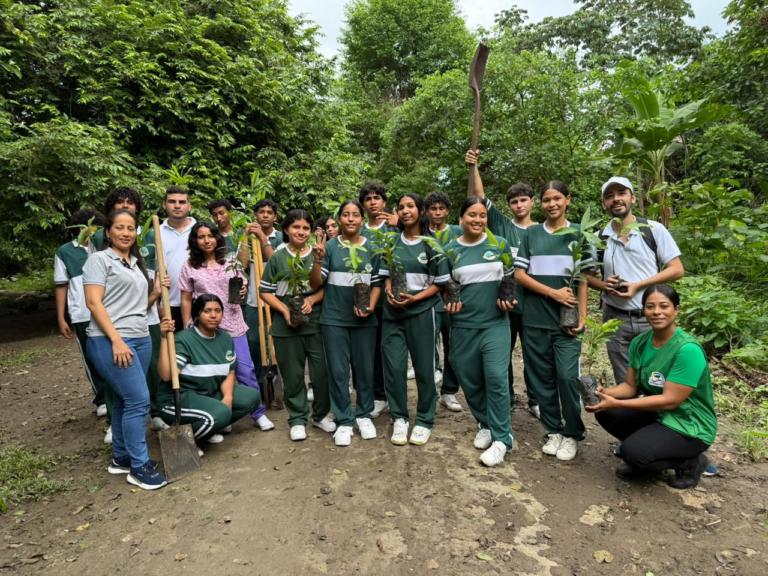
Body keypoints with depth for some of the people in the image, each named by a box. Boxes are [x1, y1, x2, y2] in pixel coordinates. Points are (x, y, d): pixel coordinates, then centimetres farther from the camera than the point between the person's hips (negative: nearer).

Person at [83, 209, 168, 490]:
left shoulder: (137, 264, 18)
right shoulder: (99, 259, -3)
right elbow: (93, 302, -12)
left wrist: (156, 291, 2)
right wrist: (116, 339, -20)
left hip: (141, 339, 7)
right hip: (110, 340, -7)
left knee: (125, 399, 14)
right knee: (139, 399, -10)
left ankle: (121, 458, 26)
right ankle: (139, 466, 2)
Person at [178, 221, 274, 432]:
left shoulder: (231, 262, 7)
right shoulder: (189, 267, 3)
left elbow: (243, 286, 15)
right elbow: (186, 300, 4)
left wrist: (243, 292, -8)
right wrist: (187, 330, 1)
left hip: (233, 325, 1)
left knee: (246, 370, 0)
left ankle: (259, 414, 15)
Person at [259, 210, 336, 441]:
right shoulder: (277, 257, 1)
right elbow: (265, 292, 2)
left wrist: (312, 300, -13)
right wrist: (284, 309, -12)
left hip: (317, 323, 1)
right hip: (286, 326, 0)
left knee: (322, 371, 5)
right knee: (293, 375, 9)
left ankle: (321, 414, 26)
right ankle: (298, 419, 25)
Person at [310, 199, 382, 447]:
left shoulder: (372, 247, 4)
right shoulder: (329, 246, -1)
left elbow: (377, 283, 7)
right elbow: (315, 284, -3)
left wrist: (371, 306, -8)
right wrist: (318, 260, -19)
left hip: (364, 319, 1)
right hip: (334, 319, -1)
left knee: (365, 369, 9)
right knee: (338, 371, 4)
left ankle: (364, 415, 27)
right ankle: (344, 421, 17)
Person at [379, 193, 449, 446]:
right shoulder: (391, 242, 7)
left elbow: (440, 283, -2)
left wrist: (415, 298, -15)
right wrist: (389, 292, -7)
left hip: (422, 312, -2)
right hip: (393, 312, 3)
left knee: (424, 367, 4)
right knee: (393, 366, 1)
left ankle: (425, 421, 20)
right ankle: (399, 418, 18)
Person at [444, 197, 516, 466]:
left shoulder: (500, 244, 2)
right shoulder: (450, 250, 3)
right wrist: (448, 302, -5)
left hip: (496, 323, -1)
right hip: (463, 326, 2)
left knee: (496, 378, -11)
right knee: (470, 381, 9)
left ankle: (501, 439, 3)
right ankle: (485, 425, 33)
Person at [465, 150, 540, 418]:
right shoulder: (501, 225, 3)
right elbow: (480, 197, -5)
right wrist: (473, 167, -16)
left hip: (533, 302, 1)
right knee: (502, 353, 10)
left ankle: (535, 400, 26)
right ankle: (505, 400, 26)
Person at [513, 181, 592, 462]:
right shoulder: (531, 234, 7)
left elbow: (583, 278, 3)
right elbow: (519, 274, 1)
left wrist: (582, 316, -6)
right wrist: (553, 293, -9)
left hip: (566, 320, -1)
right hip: (535, 320, 2)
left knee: (567, 377, -7)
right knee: (543, 379, 7)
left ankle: (572, 434, 13)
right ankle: (553, 431, 23)